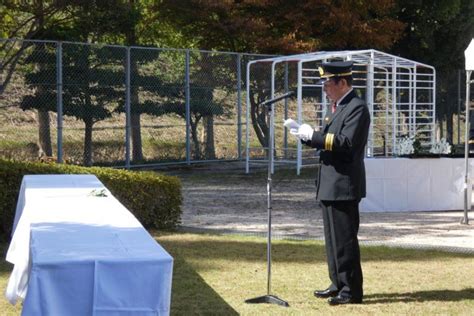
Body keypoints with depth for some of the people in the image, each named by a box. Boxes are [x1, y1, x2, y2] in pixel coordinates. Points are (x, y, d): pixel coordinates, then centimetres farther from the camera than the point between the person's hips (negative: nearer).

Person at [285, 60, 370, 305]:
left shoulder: (357, 108, -13)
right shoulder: (336, 107, 17)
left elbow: (347, 143, -23)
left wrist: (313, 135, -19)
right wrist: (306, 136, 3)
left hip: (344, 185, -10)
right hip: (329, 185, 10)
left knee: (345, 238, -5)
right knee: (333, 238, 15)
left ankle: (352, 290, 1)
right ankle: (338, 284, 24)